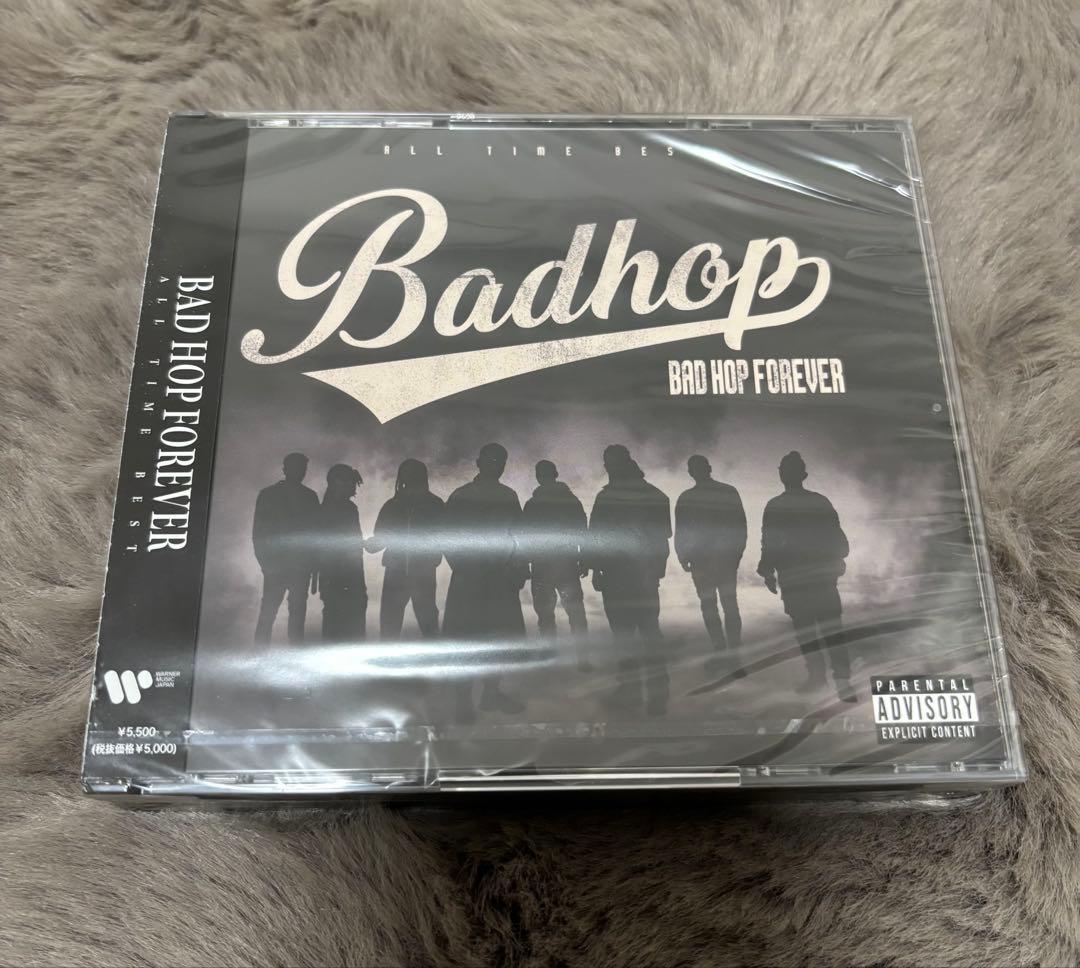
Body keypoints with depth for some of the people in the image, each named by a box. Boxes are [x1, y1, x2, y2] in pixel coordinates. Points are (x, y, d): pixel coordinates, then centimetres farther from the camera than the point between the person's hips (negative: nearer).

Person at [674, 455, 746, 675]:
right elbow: (741, 526, 3)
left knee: (709, 605, 8)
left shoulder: (686, 498, -8)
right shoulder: (729, 492, -2)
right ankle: (734, 653, 3)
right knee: (730, 604, 7)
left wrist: (682, 557, 8)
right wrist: (738, 552, 13)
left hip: (701, 560, -2)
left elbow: (681, 532, -4)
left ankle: (721, 651, 2)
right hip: (729, 558, 2)